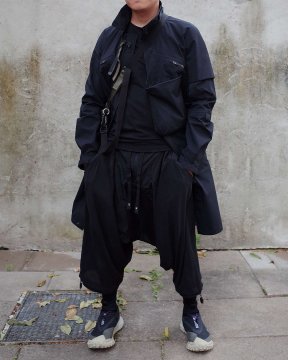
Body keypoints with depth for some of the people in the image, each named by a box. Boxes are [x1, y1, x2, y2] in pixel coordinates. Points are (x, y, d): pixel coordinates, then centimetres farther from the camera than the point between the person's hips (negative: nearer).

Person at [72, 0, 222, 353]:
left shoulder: (185, 36, 0)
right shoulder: (108, 39, 9)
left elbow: (202, 100, -3)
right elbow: (92, 102, 9)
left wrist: (189, 159, -11)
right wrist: (88, 158, 1)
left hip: (169, 159, -2)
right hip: (115, 159, 3)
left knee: (180, 237, 6)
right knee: (105, 235, 7)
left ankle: (191, 313, 28)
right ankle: (109, 311, 30)